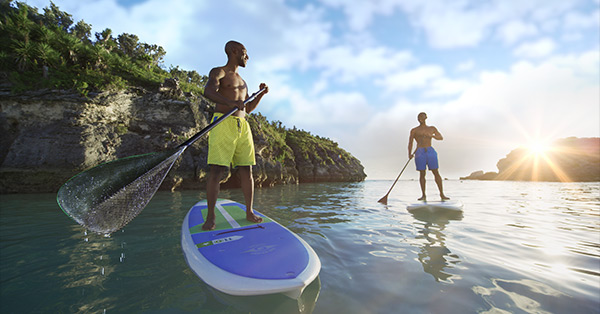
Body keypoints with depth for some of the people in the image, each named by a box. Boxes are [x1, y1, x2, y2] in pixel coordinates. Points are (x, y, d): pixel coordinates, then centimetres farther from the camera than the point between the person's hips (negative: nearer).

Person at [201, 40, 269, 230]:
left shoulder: (242, 81, 28)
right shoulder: (218, 72, 6)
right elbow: (208, 92, -16)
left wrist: (261, 94, 16)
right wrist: (230, 102, -33)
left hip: (242, 126, 7)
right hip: (222, 123, -6)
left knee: (247, 171, 2)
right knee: (216, 171, -10)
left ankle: (249, 212, 10)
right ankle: (210, 217, -1)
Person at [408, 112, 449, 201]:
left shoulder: (432, 128, 19)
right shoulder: (414, 130, 12)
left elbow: (441, 137, 7)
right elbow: (410, 143, 4)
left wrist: (431, 136, -13)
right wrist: (410, 154, -12)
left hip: (431, 151, 2)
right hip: (420, 153, -1)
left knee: (436, 173, -1)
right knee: (422, 174, -2)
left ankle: (442, 194, 6)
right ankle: (423, 195, 4)